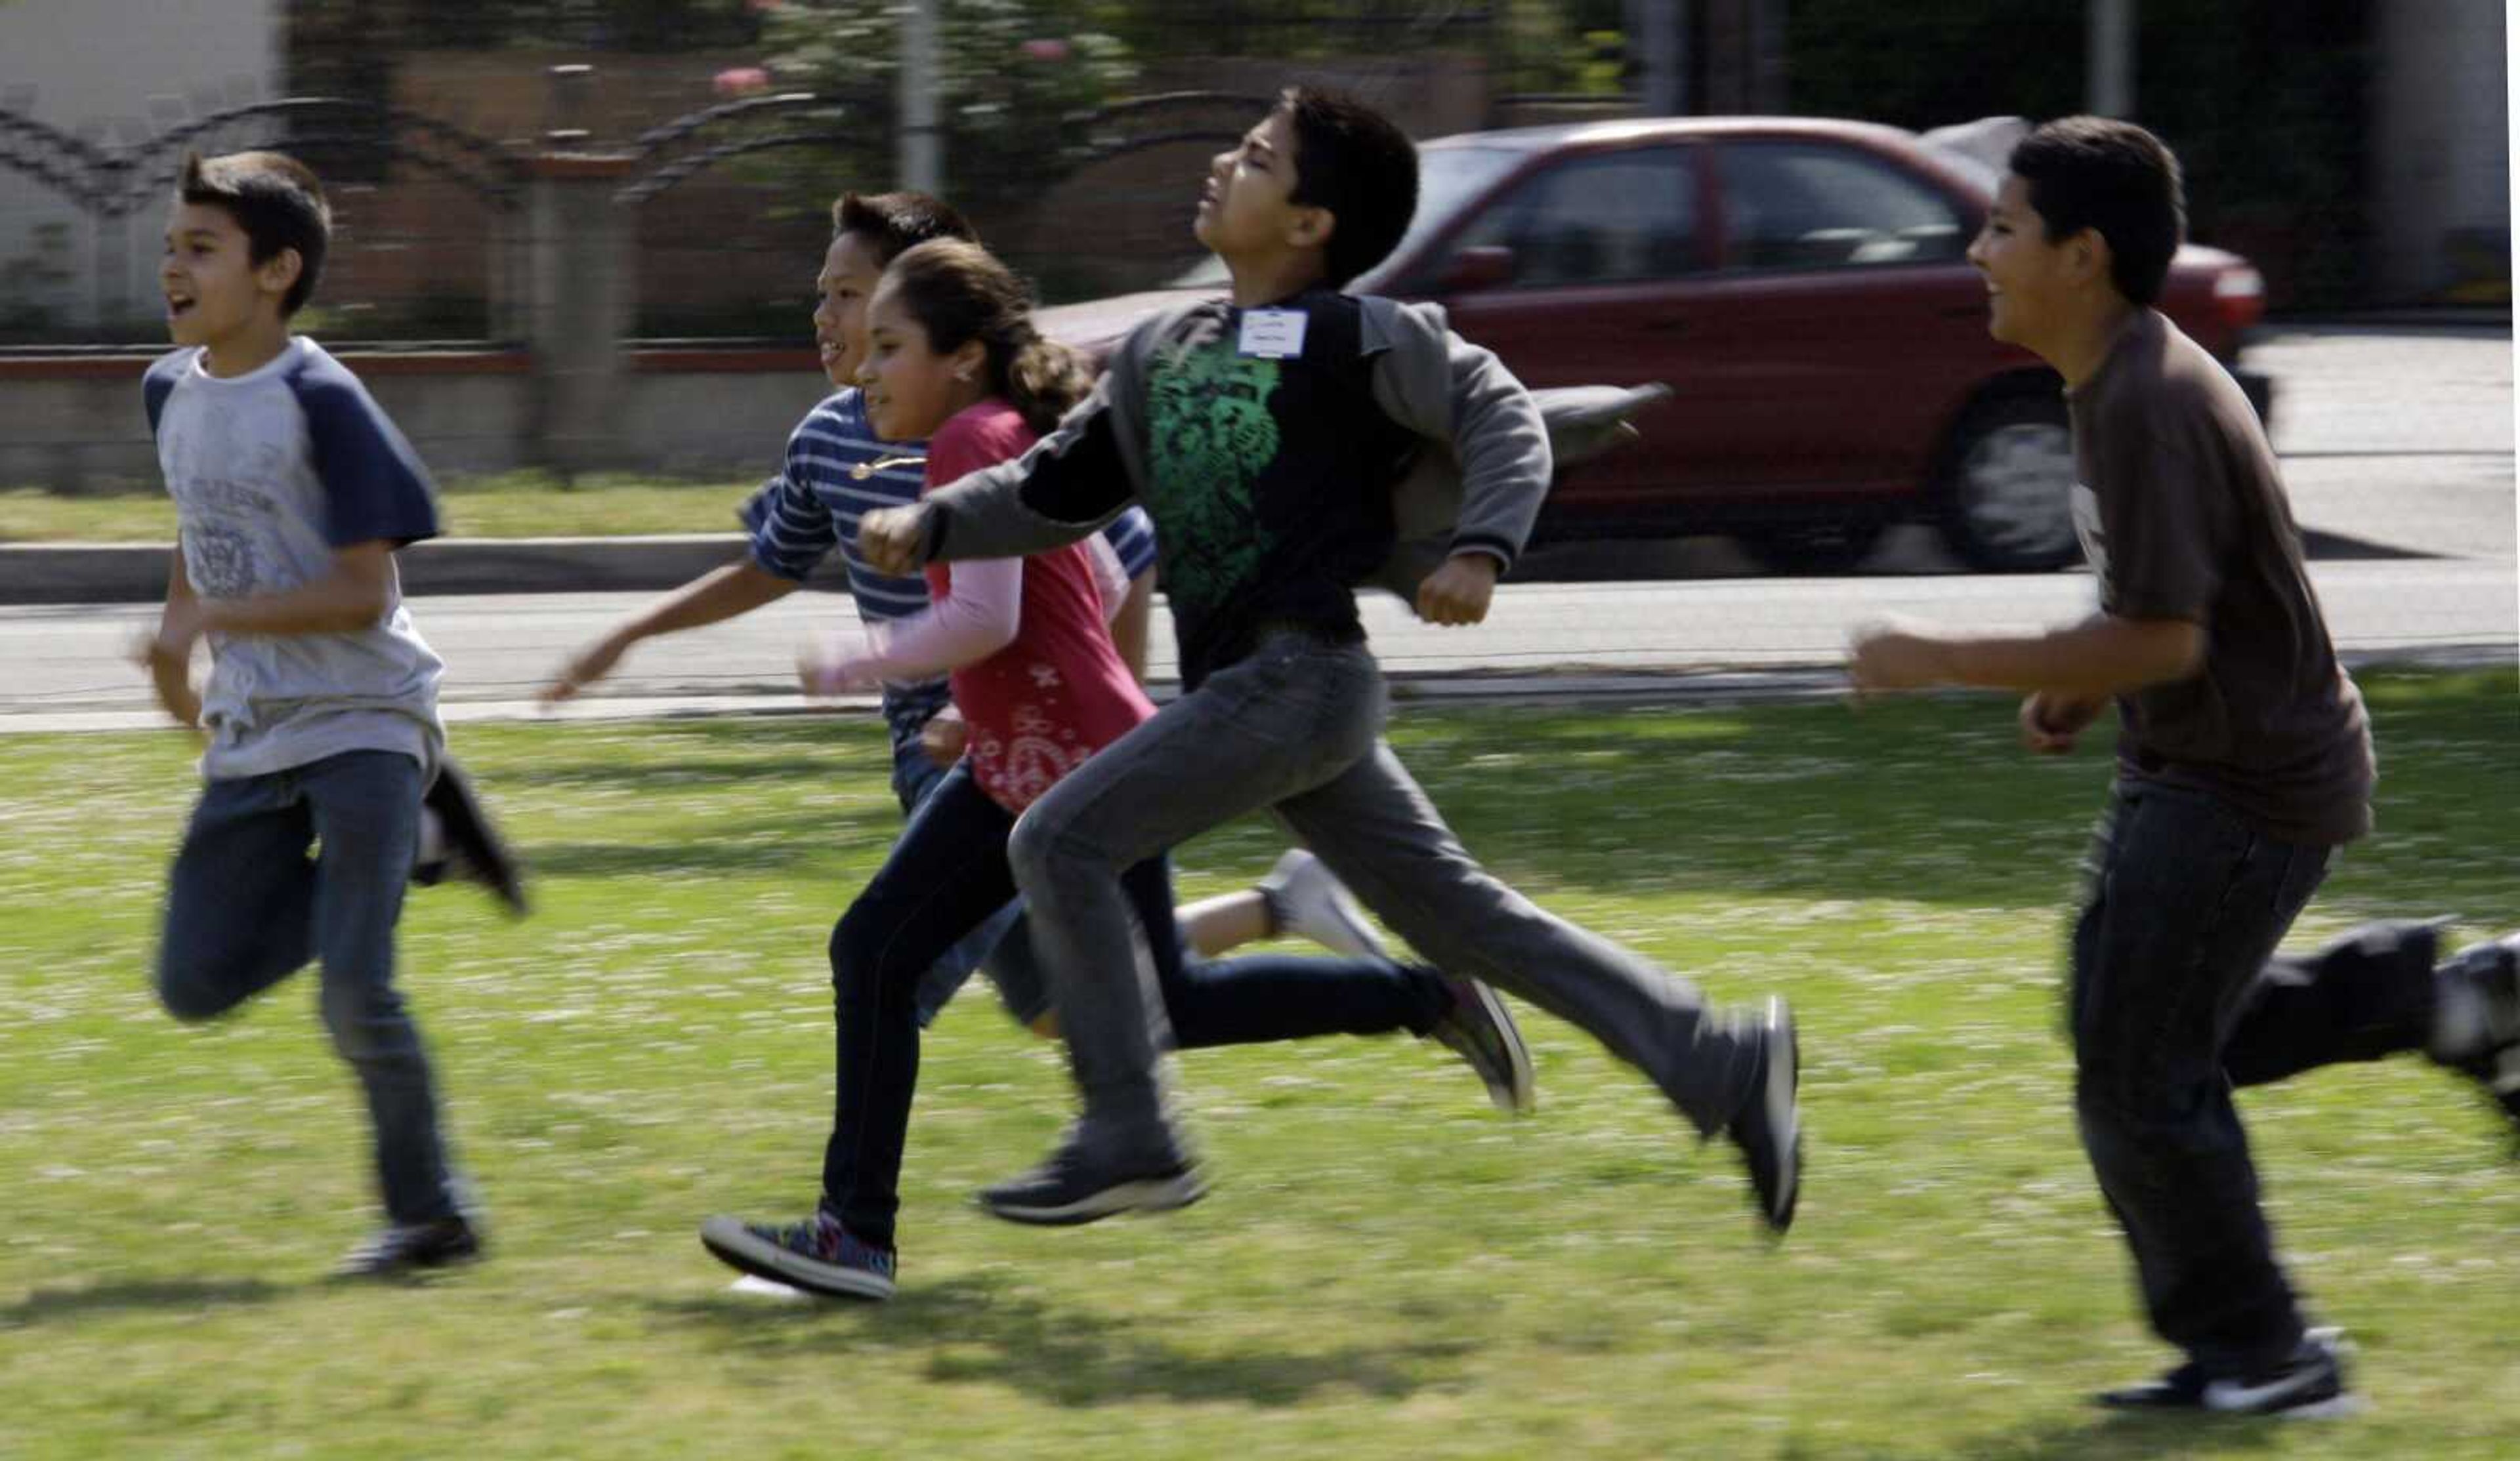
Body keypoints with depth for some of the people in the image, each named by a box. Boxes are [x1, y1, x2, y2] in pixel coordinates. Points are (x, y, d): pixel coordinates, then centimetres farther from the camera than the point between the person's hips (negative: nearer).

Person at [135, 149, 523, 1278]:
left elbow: (363, 593, -20)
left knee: (355, 993, -13)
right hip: (249, 741, 7)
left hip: (363, 725, -7)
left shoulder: (322, 403, -16)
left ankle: (427, 1214, 6)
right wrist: (176, 633, 12)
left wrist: (208, 619, -23)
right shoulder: (169, 394, 6)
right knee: (196, 983, 2)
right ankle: (420, 841, 16)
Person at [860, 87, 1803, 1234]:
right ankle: (1722, 1065, 11)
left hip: (1303, 675, -8)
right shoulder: (1160, 355, 18)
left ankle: (1129, 1140, -5)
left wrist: (1482, 550, -20)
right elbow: (1059, 489, 23)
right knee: (1457, 917, 9)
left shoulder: (1355, 337, -5)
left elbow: (1499, 416, -5)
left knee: (1061, 844, -10)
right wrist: (930, 525, 10)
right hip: (1243, 686, 8)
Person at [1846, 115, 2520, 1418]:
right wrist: (2078, 688, 7)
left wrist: (1946, 663, -24)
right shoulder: (2123, 383, 8)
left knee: (2139, 1076, -2)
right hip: (2192, 767, 10)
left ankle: (2261, 1358, 11)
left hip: (2248, 782, -10)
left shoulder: (2151, 407, -25)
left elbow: (2164, 637, -29)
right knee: (2152, 1034, 20)